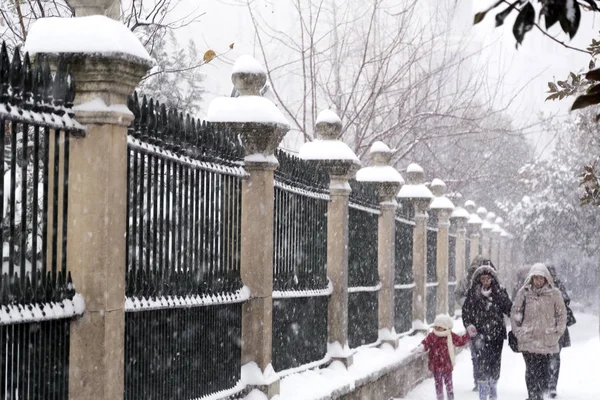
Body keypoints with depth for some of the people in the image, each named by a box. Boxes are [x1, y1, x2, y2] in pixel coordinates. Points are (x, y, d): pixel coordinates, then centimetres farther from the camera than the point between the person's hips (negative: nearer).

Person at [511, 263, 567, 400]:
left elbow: (562, 314, 10)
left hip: (547, 340, 1)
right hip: (528, 340, -1)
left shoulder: (554, 294, 3)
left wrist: (558, 333, 4)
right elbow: (515, 313, 10)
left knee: (543, 370, 4)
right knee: (531, 370, -8)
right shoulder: (524, 292, 3)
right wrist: (518, 332, 5)